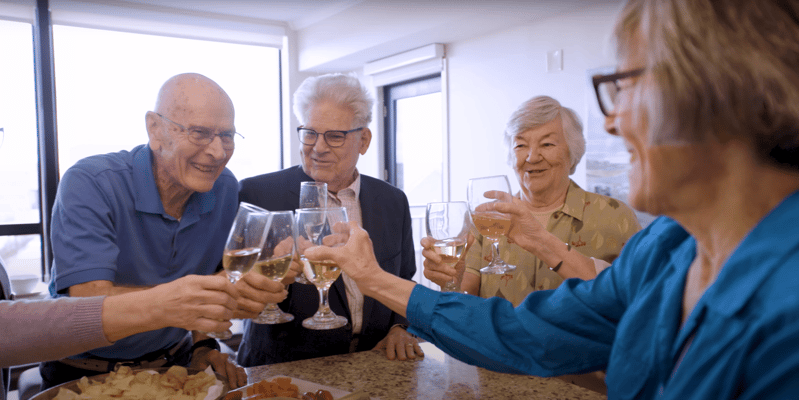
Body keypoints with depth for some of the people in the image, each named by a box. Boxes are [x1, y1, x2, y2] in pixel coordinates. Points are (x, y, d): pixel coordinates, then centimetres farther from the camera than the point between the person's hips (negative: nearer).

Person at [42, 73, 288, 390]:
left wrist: (204, 346, -4)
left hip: (172, 362, 4)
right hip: (85, 372, -3)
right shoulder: (90, 185, -20)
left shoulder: (225, 189, -6)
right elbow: (90, 300, -30)